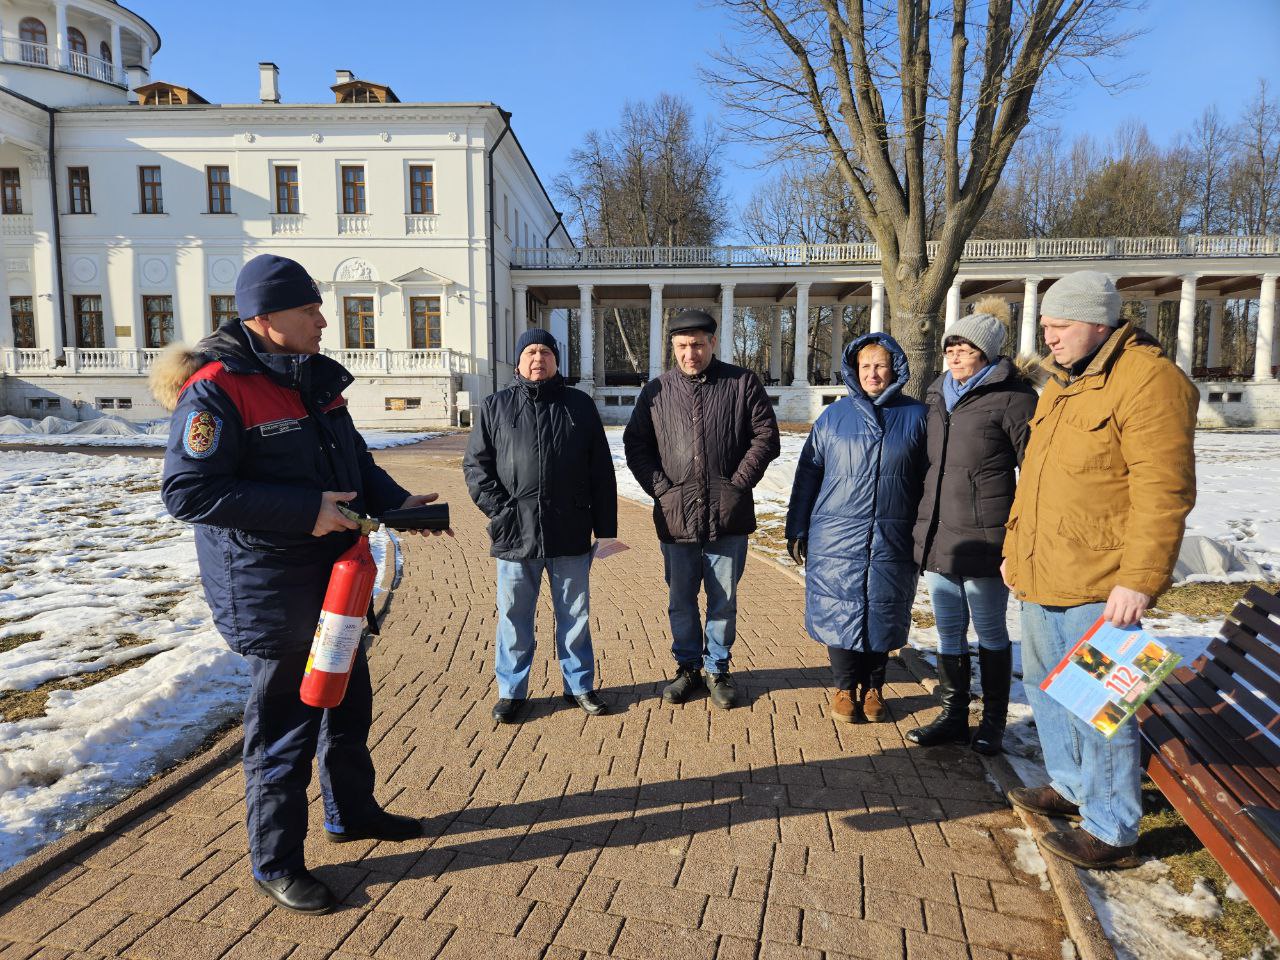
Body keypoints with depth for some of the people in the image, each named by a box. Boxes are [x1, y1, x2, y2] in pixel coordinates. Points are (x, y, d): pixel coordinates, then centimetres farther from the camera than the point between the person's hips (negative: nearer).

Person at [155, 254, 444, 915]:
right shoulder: (216, 390, -18)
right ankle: (275, 863, 27)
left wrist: (396, 501, -1)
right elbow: (188, 491, -23)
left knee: (349, 702, 22)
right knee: (285, 724, 5)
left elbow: (352, 458, 17)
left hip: (335, 578, 9)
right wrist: (305, 510, -26)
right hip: (270, 591, -8)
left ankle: (351, 811, 45)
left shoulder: (315, 376, 8)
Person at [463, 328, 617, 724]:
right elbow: (475, 465, 4)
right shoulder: (496, 406, 6)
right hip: (515, 535, 0)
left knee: (575, 615, 11)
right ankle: (511, 690, 25)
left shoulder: (580, 406, 7)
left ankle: (579, 685, 28)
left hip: (571, 535, 1)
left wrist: (606, 528, 3)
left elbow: (602, 473, 6)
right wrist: (499, 509, -9)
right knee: (514, 616, 9)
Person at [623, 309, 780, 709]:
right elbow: (635, 445, 7)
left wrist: (737, 484, -7)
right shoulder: (656, 391, 6)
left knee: (724, 601, 11)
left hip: (728, 517, -1)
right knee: (681, 601, 12)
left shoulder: (743, 384, 2)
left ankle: (717, 669, 28)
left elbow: (766, 438, 1)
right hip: (676, 517, 1)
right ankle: (687, 668, 30)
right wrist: (662, 488, -5)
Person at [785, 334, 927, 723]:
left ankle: (873, 687, 29)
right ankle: (845, 688, 23)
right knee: (840, 613, 5)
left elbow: (929, 479, 7)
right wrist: (797, 529, 4)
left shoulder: (915, 415, 4)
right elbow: (808, 473, 7)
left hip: (892, 541, 0)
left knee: (883, 614, 10)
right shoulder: (834, 416, 5)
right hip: (837, 538, 0)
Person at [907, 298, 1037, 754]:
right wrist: (922, 527, 18)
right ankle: (953, 716, 27)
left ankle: (993, 722, 24)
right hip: (938, 535, 6)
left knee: (990, 633, 9)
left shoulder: (1010, 397, -8)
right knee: (949, 633, 14)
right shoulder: (937, 395, 13)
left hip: (984, 538, -6)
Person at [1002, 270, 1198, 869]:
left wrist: (1139, 581, -23)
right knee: (1045, 685, 20)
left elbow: (1163, 493, -20)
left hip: (1098, 587, -9)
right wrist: (1014, 549, 21)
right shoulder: (1058, 386, 15)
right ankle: (1069, 786, 39)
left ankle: (1111, 831, 18)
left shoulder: (1148, 381, -14)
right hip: (1041, 577, 9)